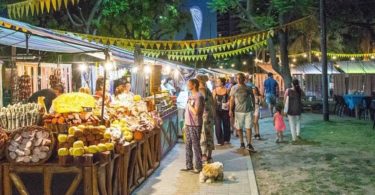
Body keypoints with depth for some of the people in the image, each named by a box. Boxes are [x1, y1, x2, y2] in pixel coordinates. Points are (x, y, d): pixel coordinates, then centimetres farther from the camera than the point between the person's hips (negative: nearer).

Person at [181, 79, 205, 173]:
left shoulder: (198, 96, -14)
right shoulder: (191, 96, 13)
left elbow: (195, 112, -22)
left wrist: (189, 104, -9)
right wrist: (185, 124, 15)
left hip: (195, 125, -9)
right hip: (188, 125, 9)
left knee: (196, 146, -1)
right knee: (188, 146, 12)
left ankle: (198, 167, 8)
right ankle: (189, 166, 22)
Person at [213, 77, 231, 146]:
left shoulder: (227, 90, 1)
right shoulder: (215, 90, 3)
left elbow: (229, 99, 6)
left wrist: (227, 104, -13)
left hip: (225, 110, 0)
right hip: (217, 110, 0)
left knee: (226, 124, 8)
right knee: (218, 125, -4)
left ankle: (226, 140, 23)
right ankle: (220, 141, 4)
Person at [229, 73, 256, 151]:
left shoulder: (248, 88, 0)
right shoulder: (234, 88, 2)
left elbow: (252, 96, 14)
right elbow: (232, 99, 4)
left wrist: (253, 106, 13)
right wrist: (230, 110, -2)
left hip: (248, 110, -1)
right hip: (238, 111, 1)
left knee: (248, 128, -3)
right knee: (239, 128, 8)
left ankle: (249, 144, 1)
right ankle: (242, 143, 22)